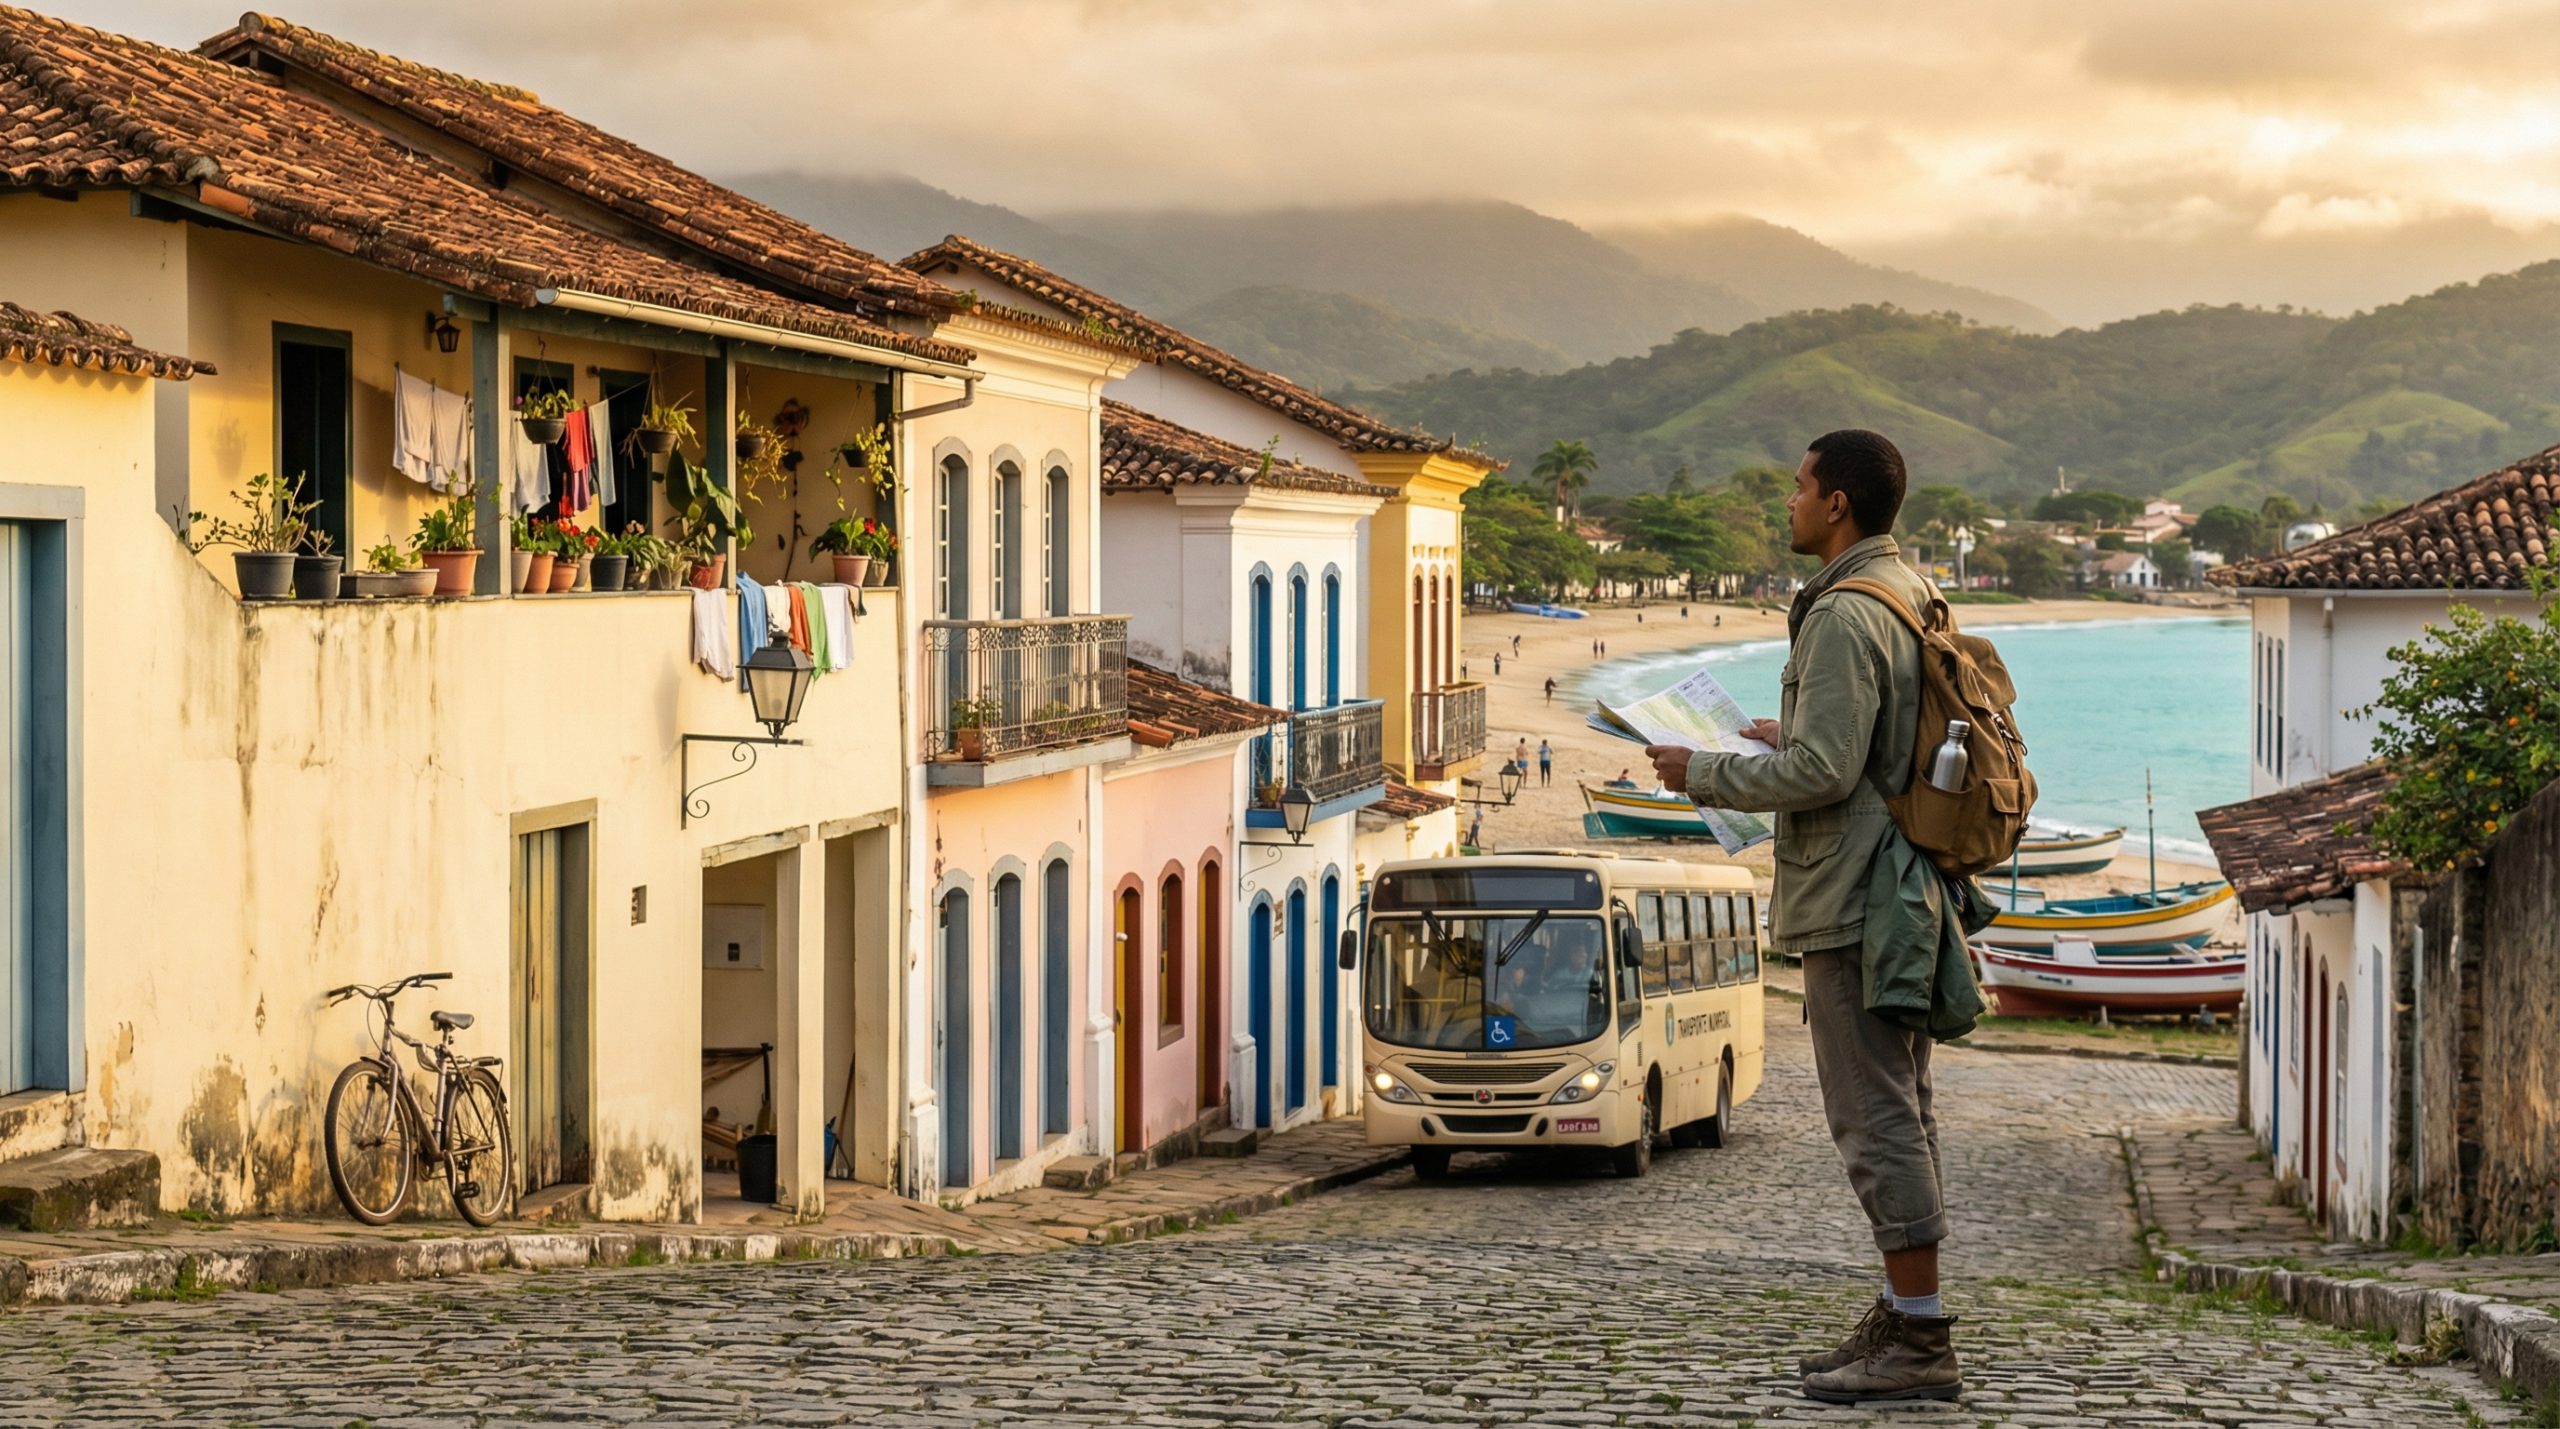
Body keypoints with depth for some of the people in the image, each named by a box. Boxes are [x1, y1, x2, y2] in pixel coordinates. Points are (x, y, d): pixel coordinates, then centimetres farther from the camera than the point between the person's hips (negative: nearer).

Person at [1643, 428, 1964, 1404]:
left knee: (1876, 1117, -7)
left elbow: (1823, 772, -23)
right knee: (1898, 1110, 14)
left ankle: (1920, 1342, -4)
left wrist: (1703, 773, -11)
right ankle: (1904, 1318, 21)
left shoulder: (1846, 617, -18)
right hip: (1904, 888, 10)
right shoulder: (1912, 594, 13)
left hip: (1853, 903, -10)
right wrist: (1798, 733, 23)